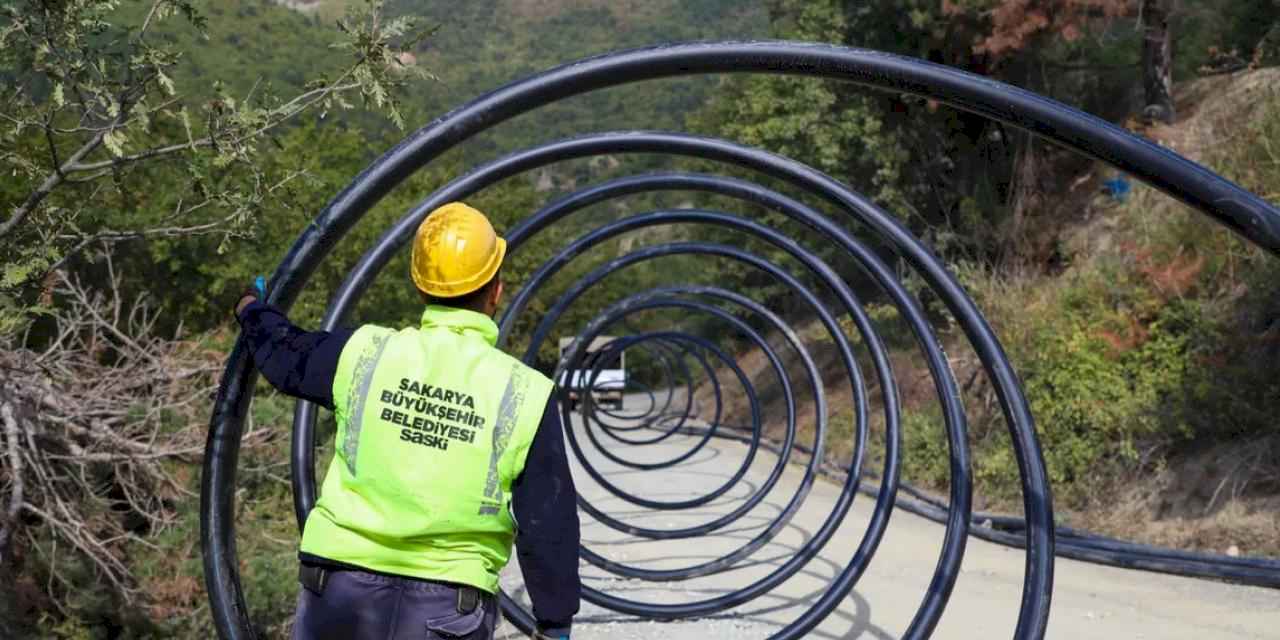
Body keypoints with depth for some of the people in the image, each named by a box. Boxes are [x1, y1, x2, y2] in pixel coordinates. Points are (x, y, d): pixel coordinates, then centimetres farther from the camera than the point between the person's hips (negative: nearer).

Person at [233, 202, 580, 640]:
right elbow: (548, 522, -2)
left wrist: (255, 310, 43)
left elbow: (284, 355, 20)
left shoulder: (363, 353, -2)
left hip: (339, 589, 2)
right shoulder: (525, 393, -6)